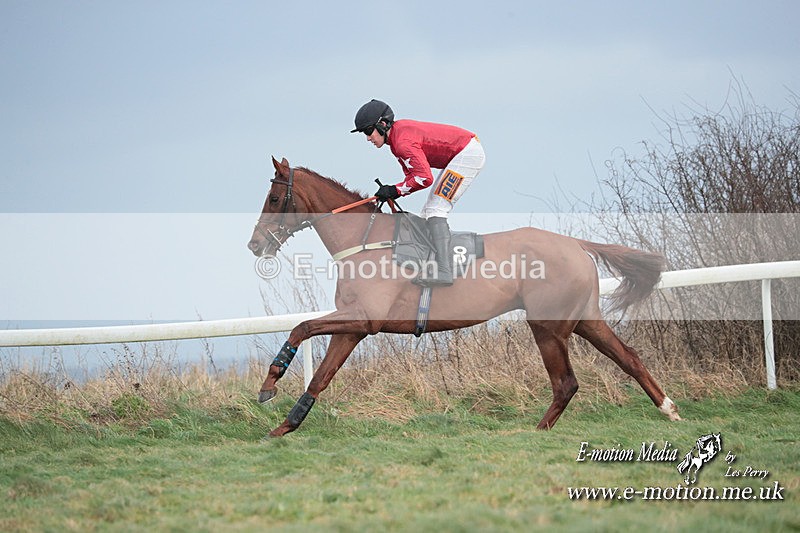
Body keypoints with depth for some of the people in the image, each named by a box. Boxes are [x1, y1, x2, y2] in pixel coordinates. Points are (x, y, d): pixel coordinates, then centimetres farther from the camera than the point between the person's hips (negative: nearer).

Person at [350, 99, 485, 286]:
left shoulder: (403, 141, -23)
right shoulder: (397, 133, 9)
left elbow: (425, 178, -28)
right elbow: (413, 174, 11)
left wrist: (395, 190, -17)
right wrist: (391, 193, -5)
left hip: (468, 153, -11)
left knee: (435, 211, -16)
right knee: (429, 214, 13)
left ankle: (443, 273, -26)